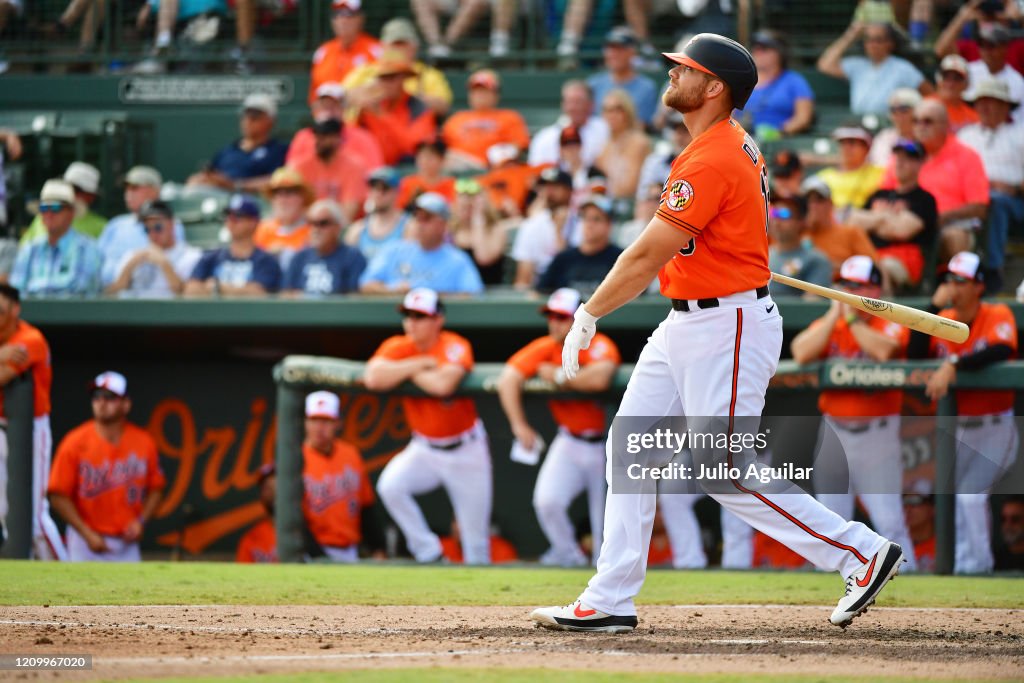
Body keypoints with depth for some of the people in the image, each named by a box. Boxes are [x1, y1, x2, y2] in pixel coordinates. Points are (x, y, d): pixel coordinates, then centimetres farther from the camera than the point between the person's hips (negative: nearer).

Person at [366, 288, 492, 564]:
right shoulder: (397, 347, -7)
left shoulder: (455, 347, -18)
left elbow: (443, 385, -38)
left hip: (466, 450, -3)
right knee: (390, 485, -26)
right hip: (423, 448, 3)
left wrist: (404, 371, -21)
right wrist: (419, 364, -24)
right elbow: (373, 378, -26)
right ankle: (429, 554, -12)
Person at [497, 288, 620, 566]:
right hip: (569, 442, 4)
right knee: (546, 501, -14)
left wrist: (558, 376, -26)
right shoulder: (545, 348, -5)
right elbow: (508, 379, -15)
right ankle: (568, 555, 8)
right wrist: (519, 425, -24)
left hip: (605, 444, -4)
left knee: (606, 519, -2)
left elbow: (599, 379, -41)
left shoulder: (599, 346, -19)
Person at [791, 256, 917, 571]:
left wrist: (852, 318, -13)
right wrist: (835, 314, -8)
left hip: (876, 435, -4)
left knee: (889, 521, -11)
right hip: (832, 435, 4)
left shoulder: (890, 325, 0)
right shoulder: (827, 325, 10)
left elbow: (883, 350, -23)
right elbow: (801, 353, -9)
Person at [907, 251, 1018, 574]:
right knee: (965, 498, 10)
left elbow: (1003, 350, -32)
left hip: (995, 427, -6)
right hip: (959, 426, 6)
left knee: (970, 495, -16)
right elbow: (915, 354, -10)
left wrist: (952, 365, -41)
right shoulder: (944, 318, 3)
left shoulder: (998, 315, -11)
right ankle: (979, 566, 20)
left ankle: (971, 567, -9)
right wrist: (934, 306, -14)